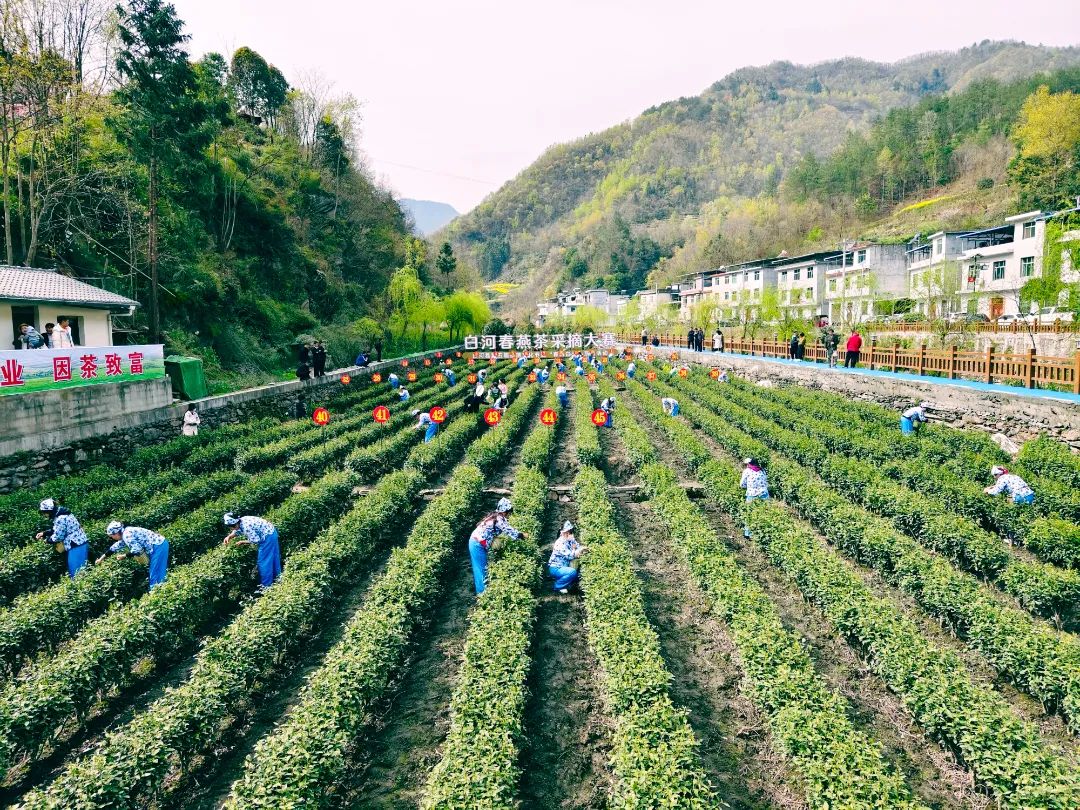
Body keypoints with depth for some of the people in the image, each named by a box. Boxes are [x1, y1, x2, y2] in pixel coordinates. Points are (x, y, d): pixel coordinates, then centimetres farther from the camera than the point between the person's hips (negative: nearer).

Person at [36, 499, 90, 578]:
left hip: (77, 547, -11)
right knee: (73, 569, 16)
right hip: (78, 545, 11)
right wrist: (44, 533, 16)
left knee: (76, 572, -5)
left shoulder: (60, 519, -20)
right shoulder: (59, 515, 12)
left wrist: (47, 540, 2)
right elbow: (57, 530, 25)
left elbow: (58, 536, -16)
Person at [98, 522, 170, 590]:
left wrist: (124, 556, -7)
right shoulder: (125, 533, 17)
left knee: (156, 574, -6)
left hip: (158, 546, -10)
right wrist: (102, 557, 38)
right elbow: (116, 546, 32)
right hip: (160, 545, 10)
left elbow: (137, 550, -21)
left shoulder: (127, 535, -14)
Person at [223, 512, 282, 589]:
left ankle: (266, 586, 7)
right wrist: (229, 537, 3)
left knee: (263, 562, -1)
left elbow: (255, 541, -19)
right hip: (272, 532, 10)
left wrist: (243, 542, -7)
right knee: (273, 558, 21)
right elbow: (237, 531, 20)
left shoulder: (246, 527, -27)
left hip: (267, 537, -10)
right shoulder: (242, 521, 0)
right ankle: (277, 580, 35)